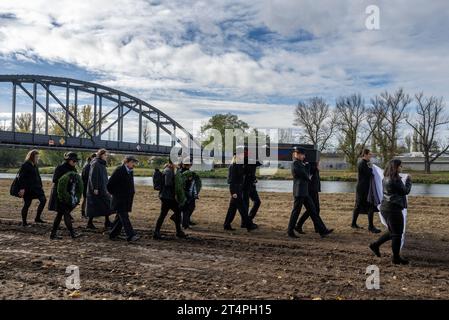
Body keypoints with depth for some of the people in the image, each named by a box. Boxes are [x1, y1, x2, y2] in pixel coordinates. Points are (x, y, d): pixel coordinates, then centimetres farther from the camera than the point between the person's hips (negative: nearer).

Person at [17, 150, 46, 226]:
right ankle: (24, 222, 12)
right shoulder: (25, 165, -11)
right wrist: (22, 188, -20)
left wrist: (40, 186, 16)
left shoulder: (35, 165, 13)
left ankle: (38, 218, 8)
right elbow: (21, 177, -15)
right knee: (27, 204, 0)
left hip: (36, 188, 8)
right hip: (27, 189, -8)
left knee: (43, 200, -2)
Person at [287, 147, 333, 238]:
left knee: (313, 211, 7)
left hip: (304, 192, 10)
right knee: (296, 211, -1)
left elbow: (307, 174, 13)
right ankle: (290, 231, 10)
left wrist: (306, 165, 4)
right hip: (299, 192, -10)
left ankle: (322, 230, 9)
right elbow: (304, 175, -15)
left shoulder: (300, 164, 19)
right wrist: (308, 179, 6)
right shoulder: (295, 163, -13)